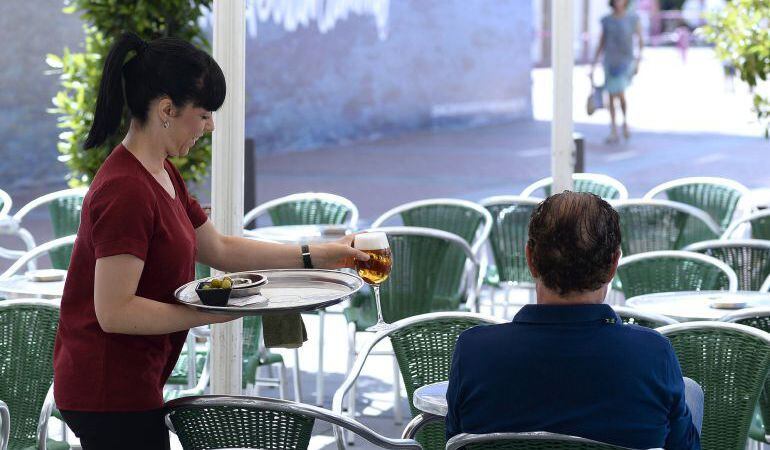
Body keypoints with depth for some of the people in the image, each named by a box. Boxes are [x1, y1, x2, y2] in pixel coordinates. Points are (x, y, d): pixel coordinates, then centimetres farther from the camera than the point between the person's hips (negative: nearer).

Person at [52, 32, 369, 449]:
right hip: (111, 394, -10)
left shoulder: (162, 176, 11)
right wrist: (213, 312, -21)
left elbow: (220, 249, 19)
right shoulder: (126, 191, -22)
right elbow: (114, 312, -25)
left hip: (125, 384, 10)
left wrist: (315, 255, 15)